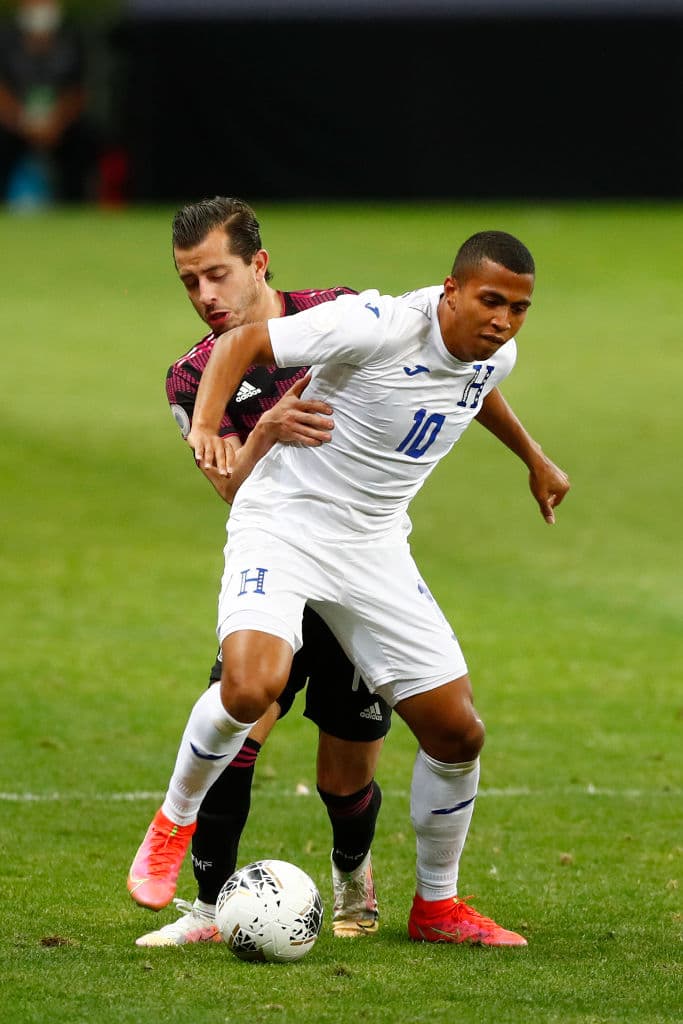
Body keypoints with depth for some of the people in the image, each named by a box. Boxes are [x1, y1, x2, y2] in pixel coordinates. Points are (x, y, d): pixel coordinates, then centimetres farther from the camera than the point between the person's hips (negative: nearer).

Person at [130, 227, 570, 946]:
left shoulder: (494, 353, 0)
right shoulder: (377, 327, -23)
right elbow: (242, 343, -19)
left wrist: (535, 460, 40)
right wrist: (206, 424, -35)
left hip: (374, 548, 7)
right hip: (282, 525, -6)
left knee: (457, 732, 3)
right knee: (252, 685, -32)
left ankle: (435, 906, 24)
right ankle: (176, 819, -4)